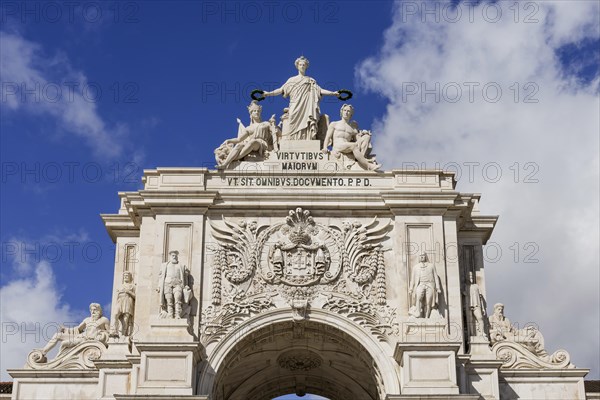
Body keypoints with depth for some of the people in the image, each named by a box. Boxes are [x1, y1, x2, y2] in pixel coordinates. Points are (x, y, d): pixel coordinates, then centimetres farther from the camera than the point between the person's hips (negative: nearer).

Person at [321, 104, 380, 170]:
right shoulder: (334, 124, 23)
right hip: (337, 148, -4)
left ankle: (363, 157, -33)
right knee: (354, 145, -34)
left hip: (348, 151, 4)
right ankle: (368, 166, -44)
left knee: (367, 136, -12)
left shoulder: (353, 128, 28)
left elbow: (358, 140, 16)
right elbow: (327, 137, 11)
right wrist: (325, 148, -7)